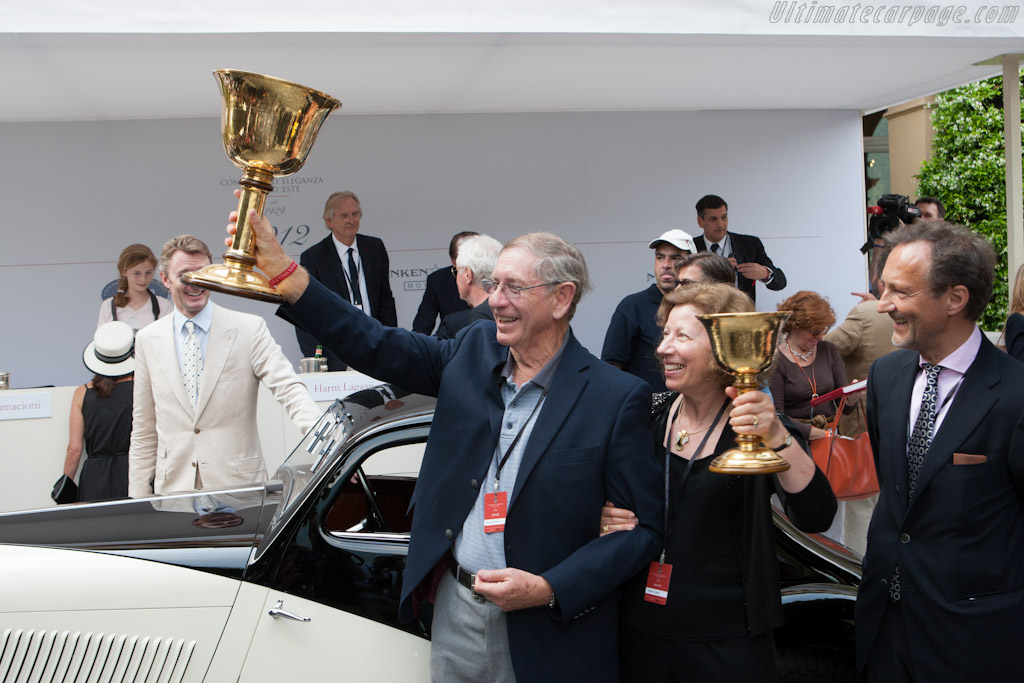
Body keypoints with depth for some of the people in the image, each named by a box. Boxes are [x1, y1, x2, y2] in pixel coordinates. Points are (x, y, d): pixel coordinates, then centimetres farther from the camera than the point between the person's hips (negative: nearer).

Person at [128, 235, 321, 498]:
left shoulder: (250, 329, -2)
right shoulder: (147, 339, 8)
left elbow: (289, 389, -14)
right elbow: (143, 429, 12)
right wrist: (139, 501, 8)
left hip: (240, 487, -2)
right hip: (173, 489, 2)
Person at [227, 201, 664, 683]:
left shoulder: (616, 398, -13)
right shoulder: (473, 352, 2)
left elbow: (643, 527, -12)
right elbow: (378, 348, -2)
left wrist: (549, 589, -19)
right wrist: (281, 270, -10)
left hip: (547, 632, -4)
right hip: (454, 609, 4)